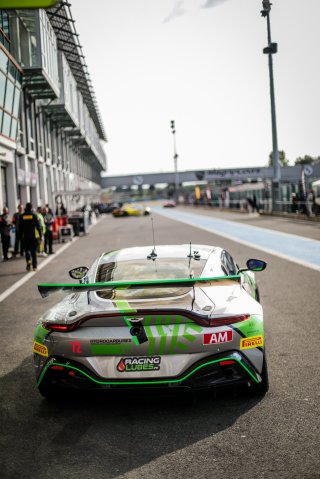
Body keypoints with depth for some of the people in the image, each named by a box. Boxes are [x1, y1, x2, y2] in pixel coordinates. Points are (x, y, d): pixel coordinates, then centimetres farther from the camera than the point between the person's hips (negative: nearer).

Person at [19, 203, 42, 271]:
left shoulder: (22, 216, 2)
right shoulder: (34, 215, -4)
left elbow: (20, 227, 5)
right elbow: (38, 226, -6)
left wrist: (21, 235, 13)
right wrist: (41, 235, -2)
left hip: (25, 236, 1)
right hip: (33, 236, -1)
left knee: (27, 250, 11)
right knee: (33, 251, 6)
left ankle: (28, 261, -14)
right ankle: (34, 266, 6)